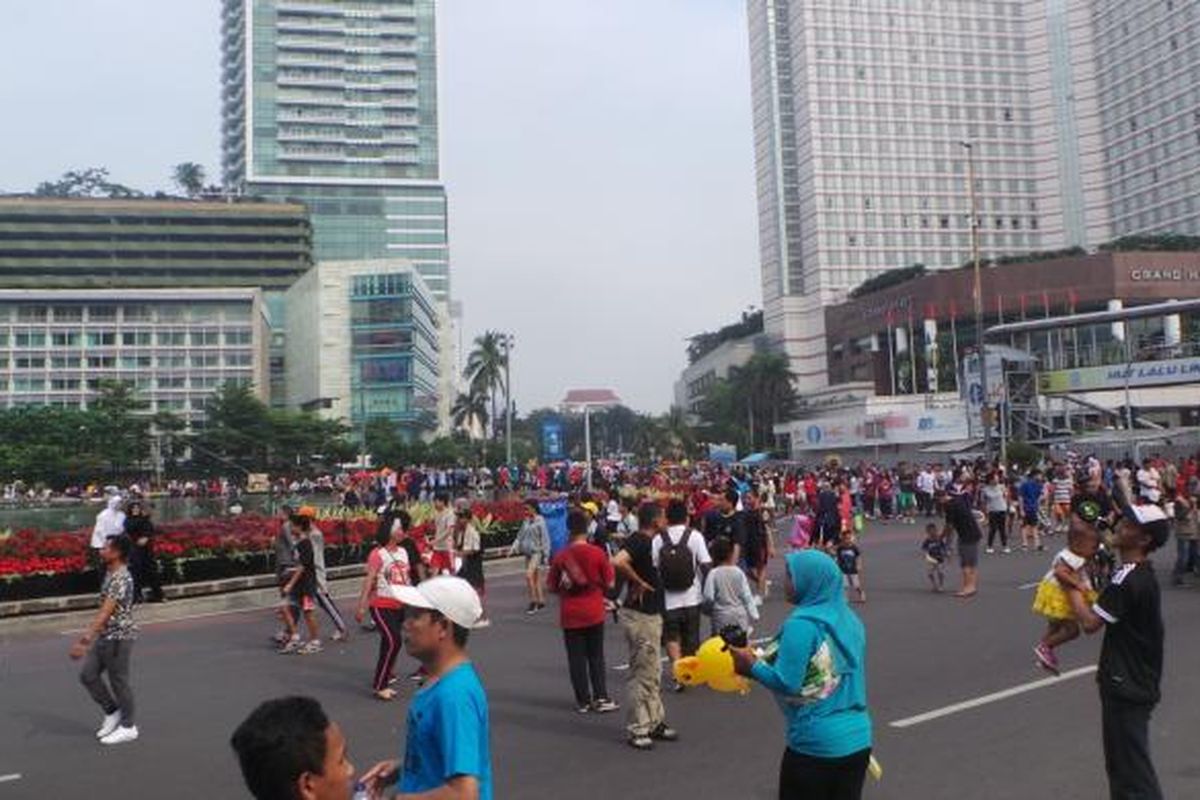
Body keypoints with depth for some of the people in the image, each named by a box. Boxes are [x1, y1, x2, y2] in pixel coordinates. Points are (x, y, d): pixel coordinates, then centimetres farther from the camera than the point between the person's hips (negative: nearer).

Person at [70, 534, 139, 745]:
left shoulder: (121, 579, -23)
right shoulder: (111, 574, 9)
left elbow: (105, 613, -28)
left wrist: (85, 639, -32)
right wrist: (89, 636, 25)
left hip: (119, 637, -9)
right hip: (105, 636, 9)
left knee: (119, 681, 2)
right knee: (88, 675, 11)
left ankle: (128, 727, 17)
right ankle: (112, 712, 27)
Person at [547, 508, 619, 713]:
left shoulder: (561, 556, -8)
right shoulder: (598, 553, -11)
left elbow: (551, 587, -1)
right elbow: (610, 583, -5)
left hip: (570, 615, 0)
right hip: (594, 612, 0)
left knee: (576, 658, 9)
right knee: (596, 656, 13)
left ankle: (583, 701, 13)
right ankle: (601, 698, 9)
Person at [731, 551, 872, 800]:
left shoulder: (802, 624, -18)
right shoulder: (849, 620, 6)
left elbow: (786, 683, -20)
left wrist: (753, 666, -6)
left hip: (816, 744, -7)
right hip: (858, 739, 7)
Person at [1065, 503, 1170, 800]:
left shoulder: (1128, 579, -25)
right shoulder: (1143, 573, 7)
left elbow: (1090, 622, -25)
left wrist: (1071, 586, -12)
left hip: (1127, 689, -10)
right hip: (1134, 683, 10)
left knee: (1132, 768, -1)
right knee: (1122, 764, 22)